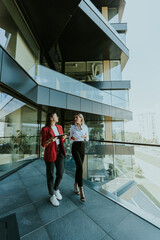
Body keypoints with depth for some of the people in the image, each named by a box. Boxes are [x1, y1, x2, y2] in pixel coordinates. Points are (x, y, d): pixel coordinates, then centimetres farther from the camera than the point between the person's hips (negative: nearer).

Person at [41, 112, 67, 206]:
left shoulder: (59, 127, 7)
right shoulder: (45, 129, -9)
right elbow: (43, 144, -7)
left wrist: (64, 137, -10)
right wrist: (51, 140, -27)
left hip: (59, 152, 5)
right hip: (50, 153, -5)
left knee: (60, 173, 9)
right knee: (50, 175, 9)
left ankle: (56, 189, 38)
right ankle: (52, 196, 31)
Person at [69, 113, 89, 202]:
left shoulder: (85, 127, 5)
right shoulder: (73, 127, 1)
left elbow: (87, 139, 9)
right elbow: (70, 137, 7)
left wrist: (85, 136, -14)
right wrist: (72, 138, -16)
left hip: (82, 147, 3)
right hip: (75, 147, -3)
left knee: (79, 166, 10)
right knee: (80, 166, -15)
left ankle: (76, 184, 33)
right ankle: (81, 191, -6)